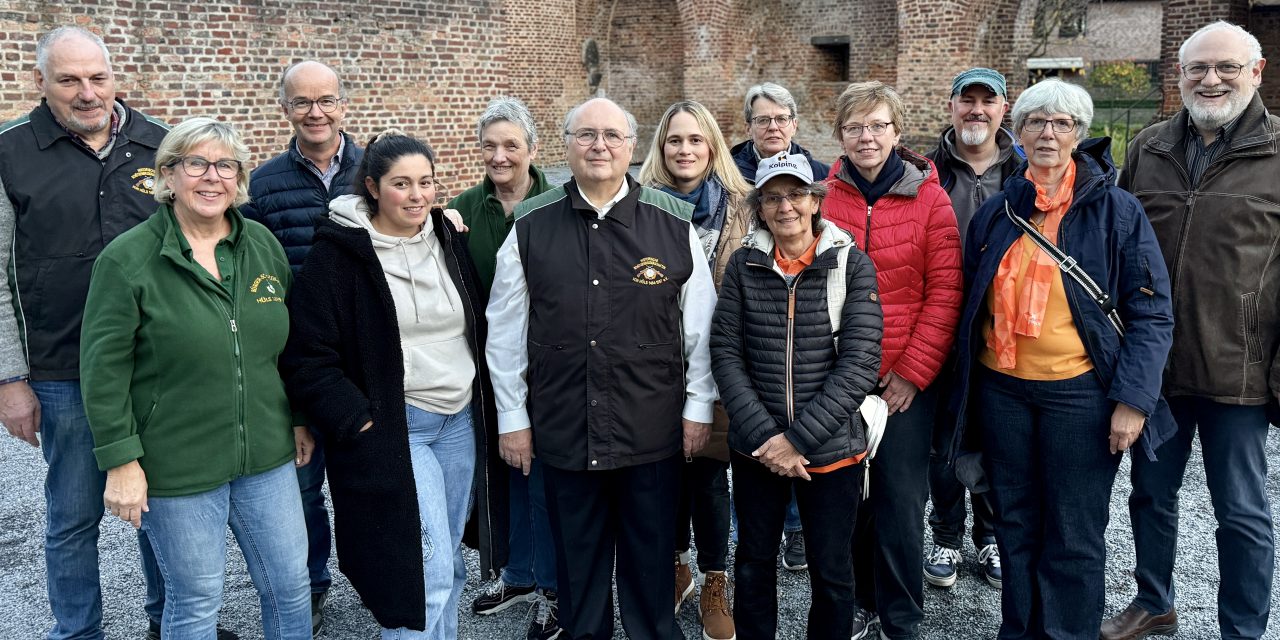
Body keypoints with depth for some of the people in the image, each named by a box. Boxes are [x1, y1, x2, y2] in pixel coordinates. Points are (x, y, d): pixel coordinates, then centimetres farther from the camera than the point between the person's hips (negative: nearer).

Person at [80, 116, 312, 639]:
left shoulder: (263, 245, 4)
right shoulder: (126, 259, -11)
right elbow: (103, 370, -10)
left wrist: (301, 417, 14)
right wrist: (121, 460, -12)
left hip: (267, 456, 5)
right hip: (176, 468, -4)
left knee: (290, 584, 14)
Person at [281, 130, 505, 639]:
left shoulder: (449, 239, 7)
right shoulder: (338, 252, -10)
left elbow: (477, 328, 16)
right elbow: (306, 354, -10)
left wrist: (482, 402, 11)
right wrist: (356, 421, -14)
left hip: (462, 422, 6)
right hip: (392, 430, -5)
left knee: (449, 564, 15)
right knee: (427, 572, -8)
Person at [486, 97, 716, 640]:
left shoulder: (674, 223, -2)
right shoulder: (531, 227, 0)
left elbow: (700, 324, 3)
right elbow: (506, 331, 4)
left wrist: (699, 405, 3)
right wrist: (513, 416, 5)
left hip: (653, 428, 0)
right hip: (563, 428, 1)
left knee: (651, 552, 13)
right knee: (577, 555, 15)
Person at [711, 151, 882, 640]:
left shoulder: (852, 265, -5)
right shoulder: (743, 265, 1)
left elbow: (859, 363, -11)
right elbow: (726, 354, -3)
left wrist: (798, 438, -16)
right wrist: (763, 435, -14)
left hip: (831, 451, -1)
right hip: (756, 450, 2)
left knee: (831, 572, 12)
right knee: (753, 565, 16)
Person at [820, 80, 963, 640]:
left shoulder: (929, 199, -2)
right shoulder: (824, 198, 2)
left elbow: (945, 291, -4)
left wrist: (912, 372, -9)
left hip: (906, 382, -1)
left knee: (900, 504, 3)